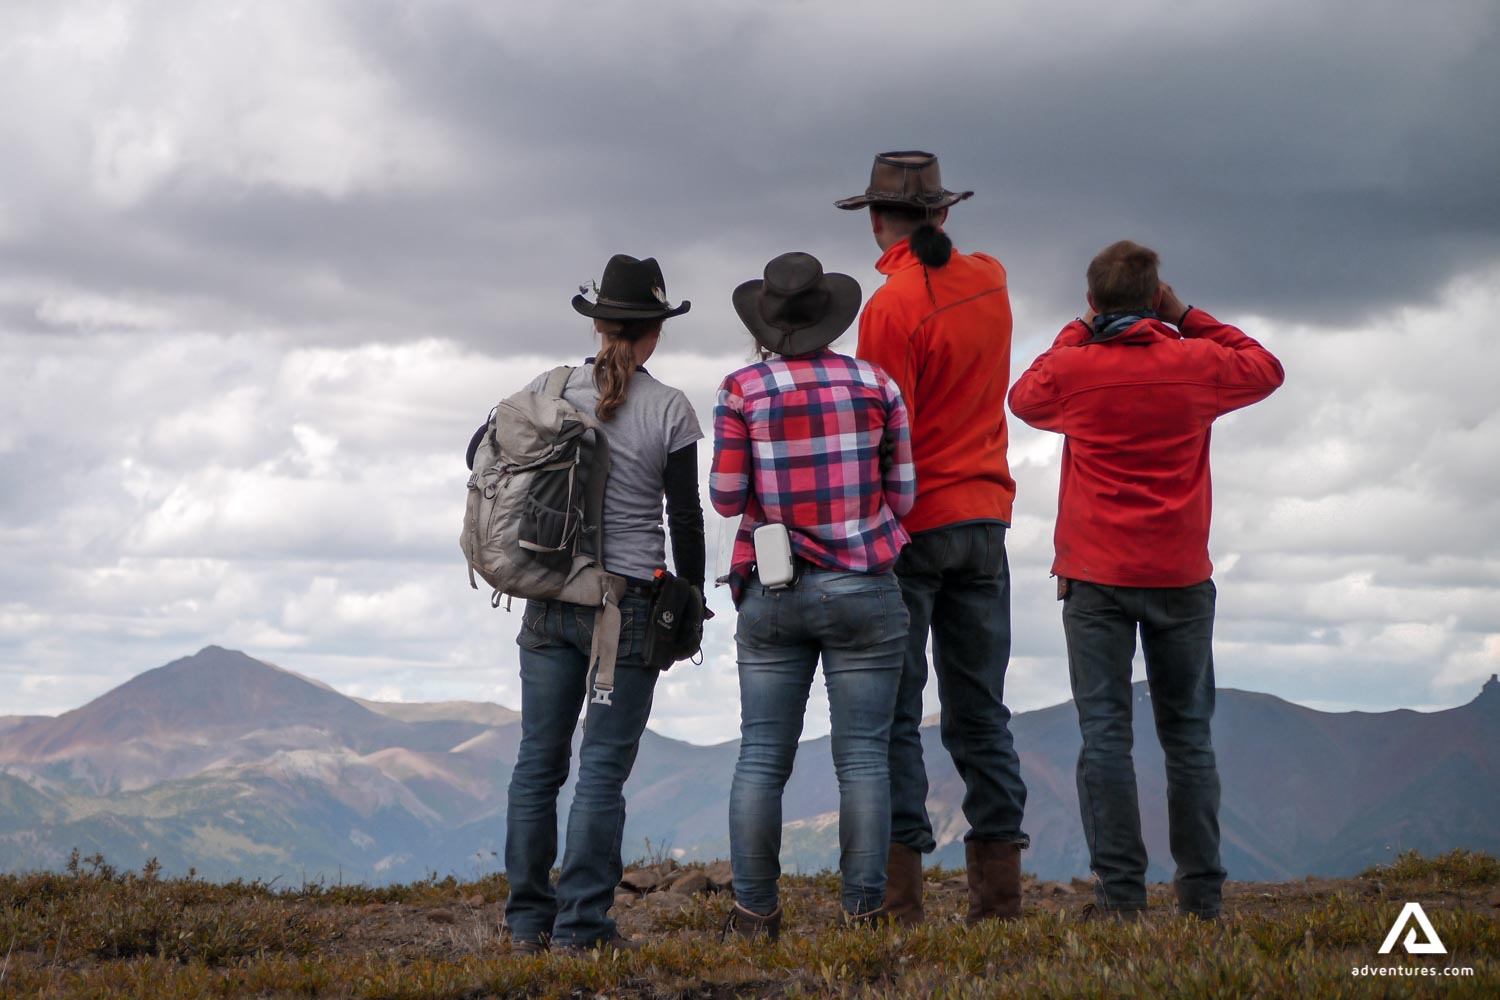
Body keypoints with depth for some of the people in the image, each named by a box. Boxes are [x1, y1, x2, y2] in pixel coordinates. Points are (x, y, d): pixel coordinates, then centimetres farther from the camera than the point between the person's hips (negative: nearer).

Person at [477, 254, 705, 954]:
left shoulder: (551, 390, 1)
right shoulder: (670, 410, -7)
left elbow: (481, 451, 10)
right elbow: (686, 517, -4)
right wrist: (689, 598, 8)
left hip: (549, 600, 3)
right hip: (629, 602, -3)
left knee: (537, 761, 10)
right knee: (603, 767, 0)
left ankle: (530, 920, 13)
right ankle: (581, 925, -1)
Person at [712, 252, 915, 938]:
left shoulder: (742, 392, -2)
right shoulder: (875, 385, 1)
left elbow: (727, 498, -3)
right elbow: (902, 495, 4)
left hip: (770, 594, 0)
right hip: (863, 593, 0)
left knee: (761, 758, 5)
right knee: (862, 757, 2)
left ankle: (754, 912, 7)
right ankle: (862, 909, 2)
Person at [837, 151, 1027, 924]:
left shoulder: (891, 308, -13)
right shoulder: (989, 282, 6)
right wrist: (933, 238, 21)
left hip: (910, 526, -6)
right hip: (985, 517, 6)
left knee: (892, 711, -2)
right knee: (979, 709, 10)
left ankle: (897, 893, -5)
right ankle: (998, 886, 7)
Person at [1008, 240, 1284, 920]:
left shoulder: (1073, 367, -4)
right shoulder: (1194, 363, -1)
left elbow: (1024, 397, 19)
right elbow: (1265, 369, 20)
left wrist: (1079, 332, 20)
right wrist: (1187, 318, 15)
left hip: (1096, 578, -1)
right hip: (1180, 577, 1)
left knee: (1104, 732, -2)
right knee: (1188, 734, 8)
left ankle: (1120, 893, -8)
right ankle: (1201, 894, 7)